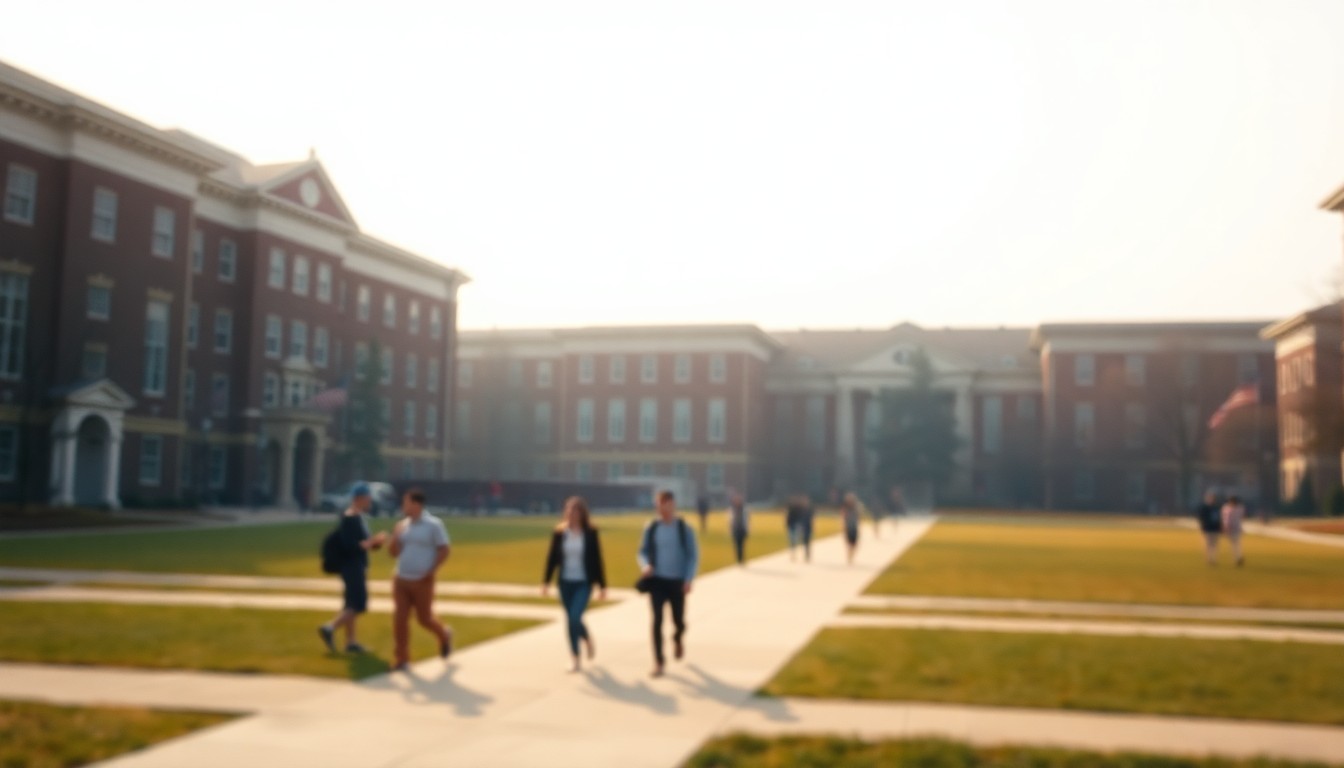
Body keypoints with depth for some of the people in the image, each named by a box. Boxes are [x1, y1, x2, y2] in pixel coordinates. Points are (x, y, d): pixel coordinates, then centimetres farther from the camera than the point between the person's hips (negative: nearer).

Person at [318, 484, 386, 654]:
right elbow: (349, 546, -24)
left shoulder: (359, 518, 14)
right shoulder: (349, 519, -17)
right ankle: (330, 628, -7)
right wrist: (372, 541, -19)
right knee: (358, 605, -9)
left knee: (352, 605, 12)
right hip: (352, 567, -10)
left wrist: (376, 540, 5)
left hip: (358, 567, 10)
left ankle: (350, 641, 17)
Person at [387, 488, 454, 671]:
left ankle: (444, 635, 35)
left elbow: (443, 550, -7)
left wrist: (431, 571, -14)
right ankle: (401, 658, 6)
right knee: (399, 618, -2)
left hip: (422, 581, -5)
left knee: (424, 619, 5)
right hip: (401, 580, 5)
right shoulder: (403, 525, 8)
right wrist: (395, 536, -8)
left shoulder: (433, 525, -8)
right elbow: (394, 552, 9)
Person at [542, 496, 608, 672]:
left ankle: (588, 640, 10)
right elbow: (552, 558, 3)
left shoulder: (590, 533, -5)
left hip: (584, 583, -3)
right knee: (571, 620, 9)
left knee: (575, 618, -16)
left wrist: (602, 585, -2)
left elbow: (597, 559, -2)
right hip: (565, 582, 3)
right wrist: (546, 581, -1)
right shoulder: (559, 533, -1)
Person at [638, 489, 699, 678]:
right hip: (657, 580, 0)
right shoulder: (651, 528, -1)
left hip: (677, 581, 0)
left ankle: (678, 639, 44)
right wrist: (645, 565, -14)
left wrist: (689, 579, -10)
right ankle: (659, 661, -1)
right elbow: (643, 551, 7)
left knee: (678, 620, 8)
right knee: (657, 620, -8)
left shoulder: (684, 528, -4)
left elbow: (693, 555, -1)